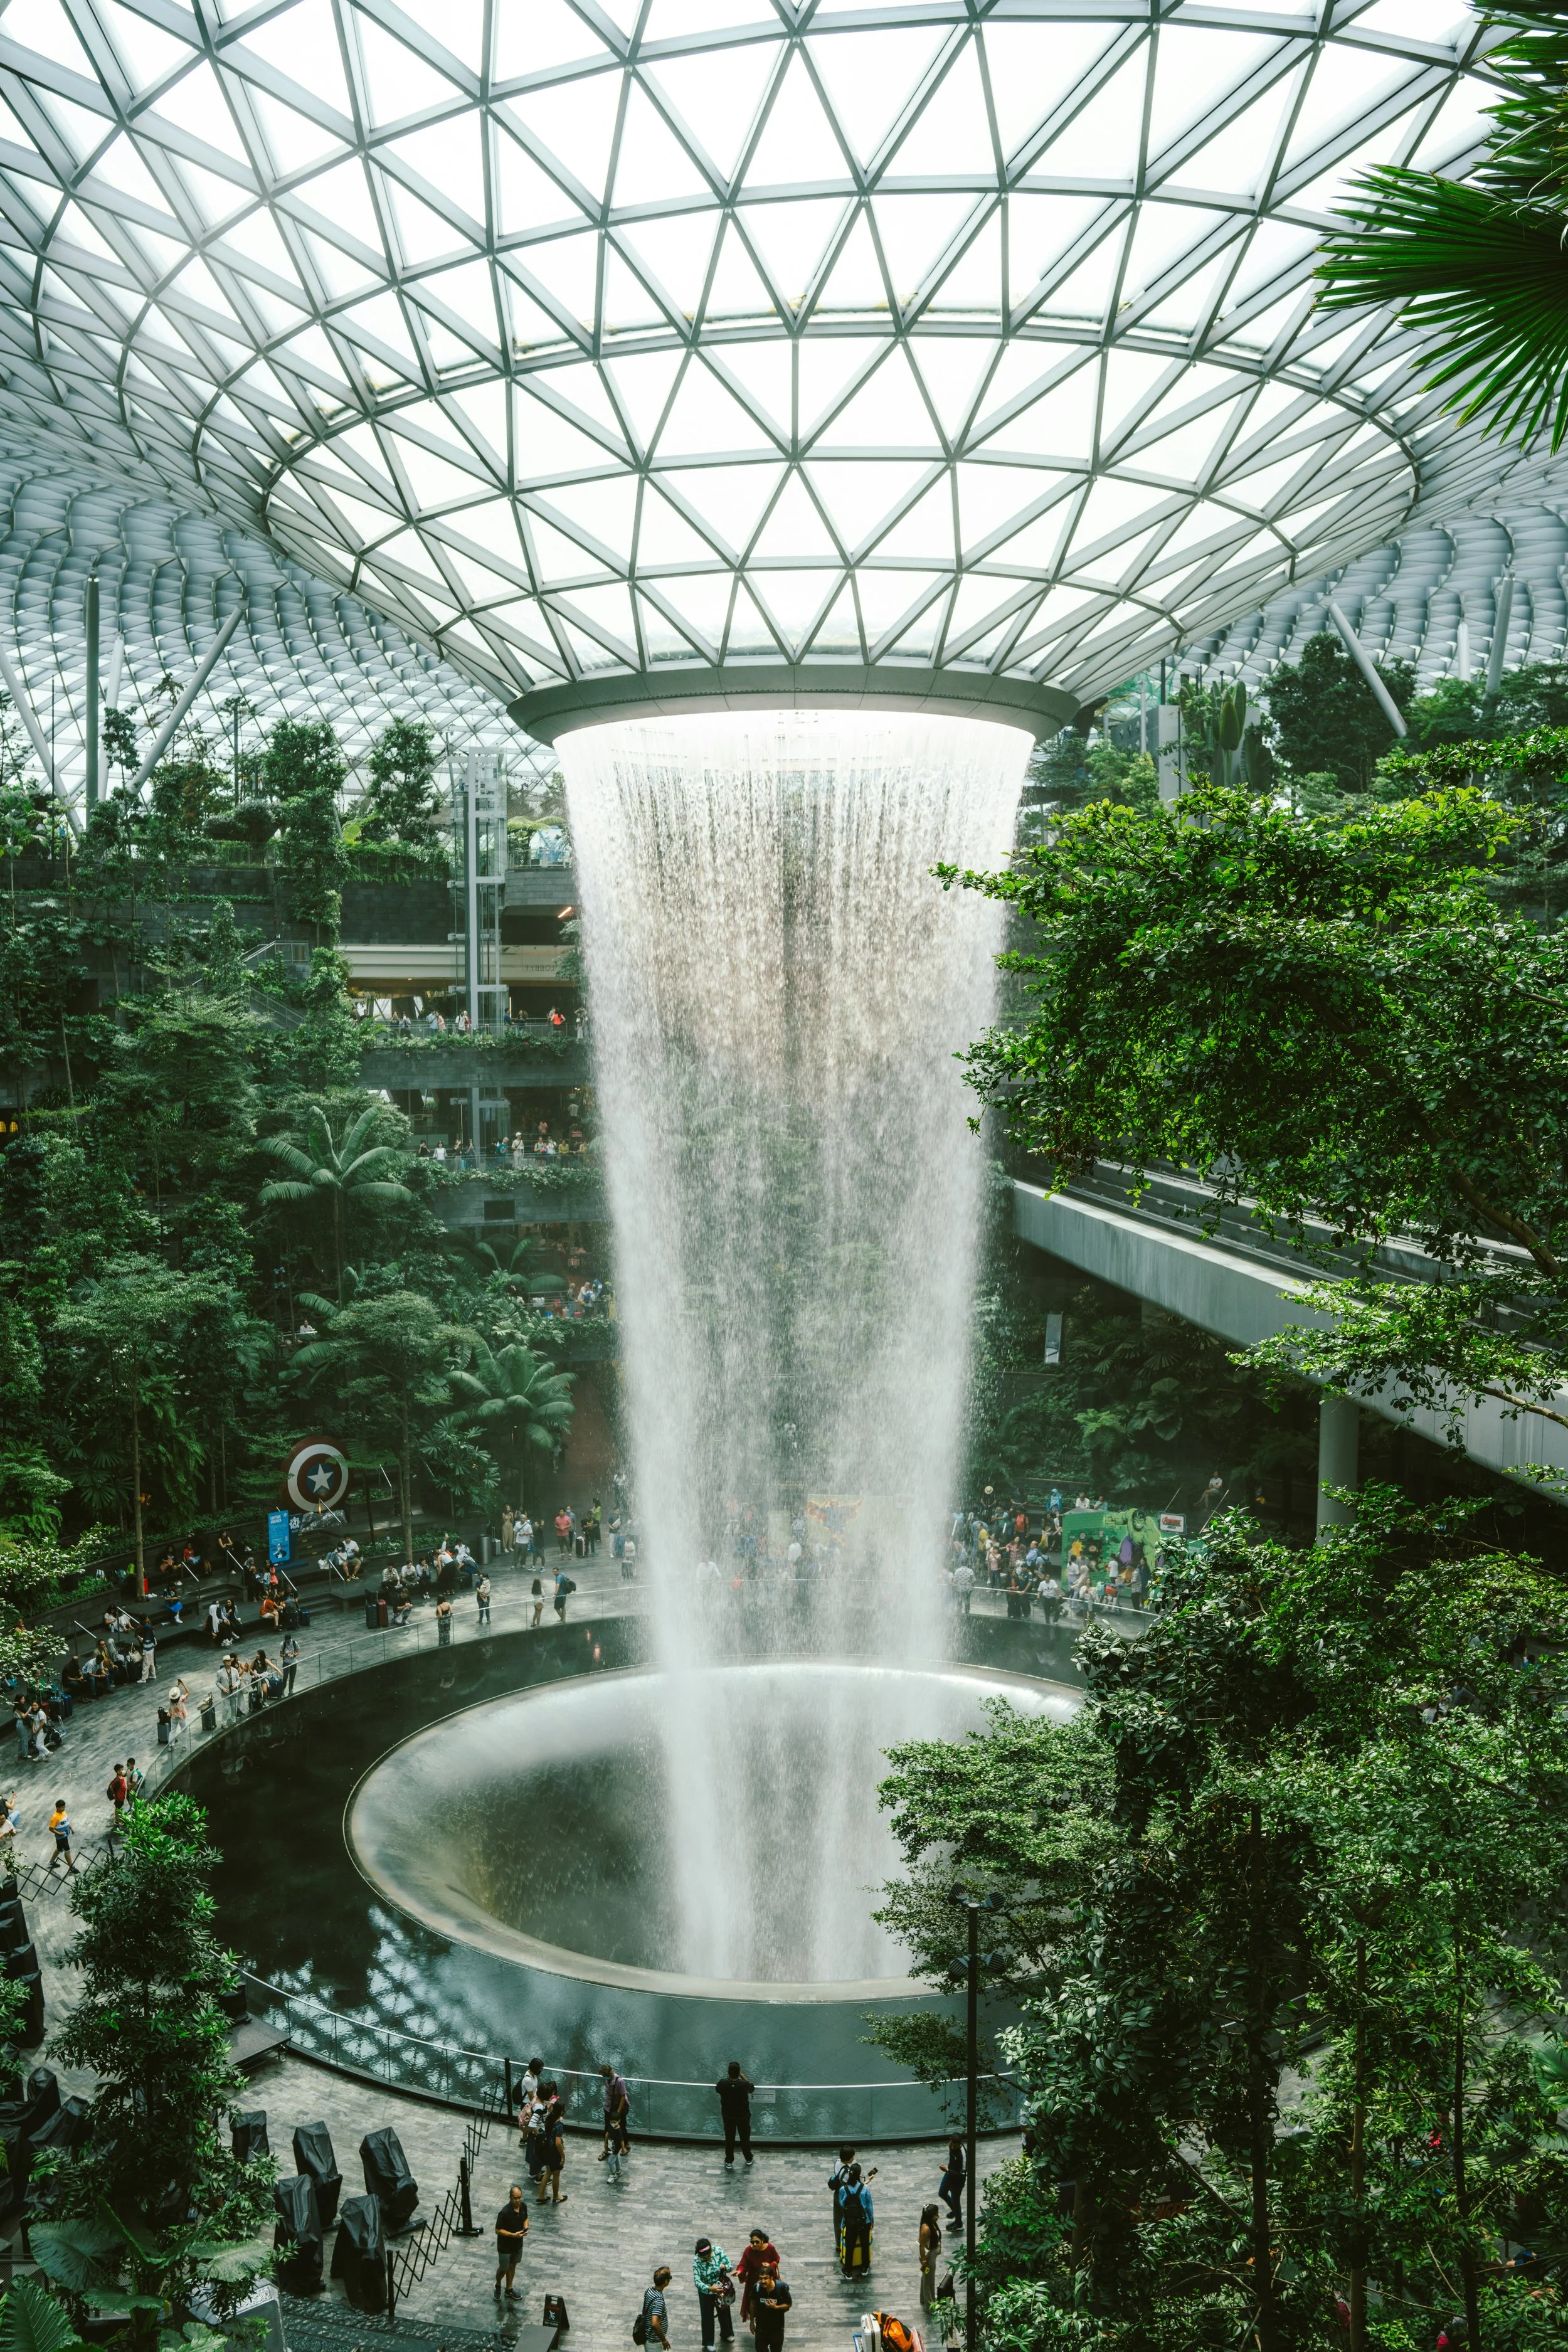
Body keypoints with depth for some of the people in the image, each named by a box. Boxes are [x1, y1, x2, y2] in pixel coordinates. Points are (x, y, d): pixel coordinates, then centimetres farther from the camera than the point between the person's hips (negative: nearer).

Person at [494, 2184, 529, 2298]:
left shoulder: (524, 2207, -13)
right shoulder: (504, 2212, -32)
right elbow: (498, 2230, -23)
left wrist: (526, 2228, -14)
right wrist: (513, 2235, -30)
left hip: (518, 2244, 5)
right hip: (505, 2246, -5)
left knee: (512, 2266, 22)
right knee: (503, 2269, 13)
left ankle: (509, 2289, 43)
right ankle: (498, 2285, 43)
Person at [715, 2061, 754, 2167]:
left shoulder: (722, 2084, -29)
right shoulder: (744, 2085, -32)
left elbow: (717, 2089, -2)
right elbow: (752, 2088, -6)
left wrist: (728, 2076, -1)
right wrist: (742, 2075, -4)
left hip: (728, 2116, 1)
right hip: (743, 2116, -1)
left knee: (729, 2139, 22)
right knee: (745, 2138, 23)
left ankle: (729, 2161, 36)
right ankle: (748, 2158, 41)